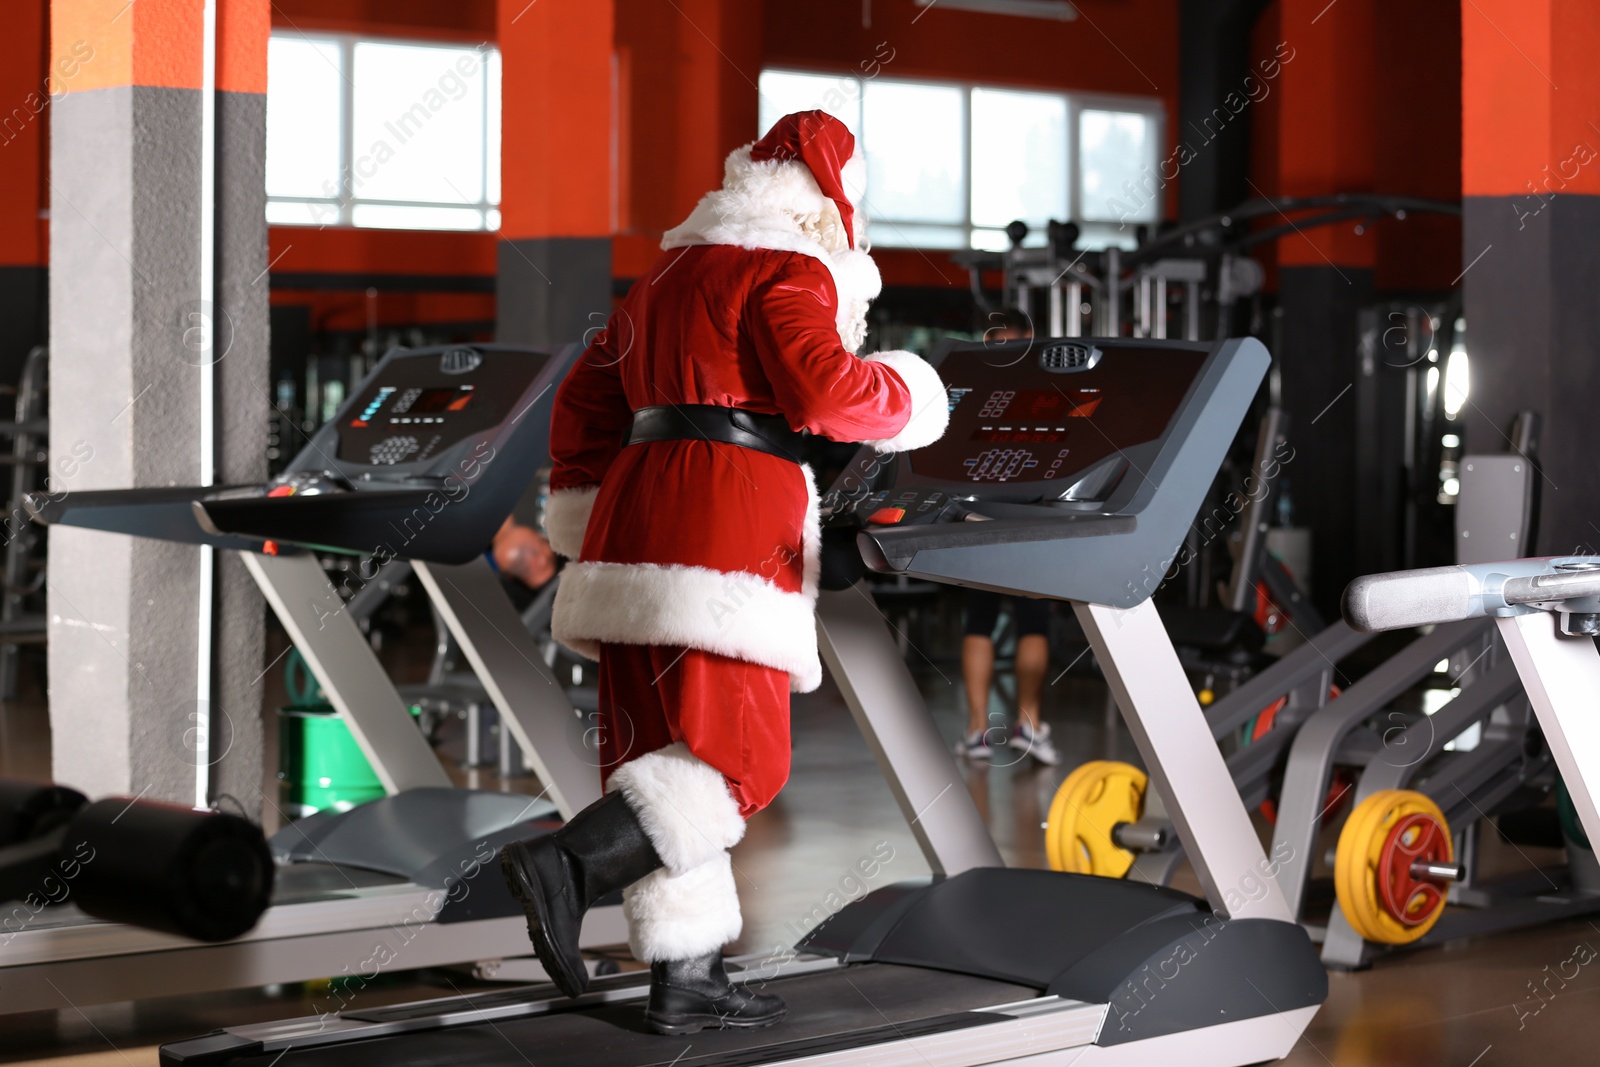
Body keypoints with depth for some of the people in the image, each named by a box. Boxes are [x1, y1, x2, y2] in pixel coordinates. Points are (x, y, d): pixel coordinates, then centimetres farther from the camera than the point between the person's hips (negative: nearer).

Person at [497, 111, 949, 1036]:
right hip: (726, 524, -9)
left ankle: (685, 976, 8)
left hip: (637, 510, 9)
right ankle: (569, 863, -26)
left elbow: (586, 406, 23)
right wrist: (897, 398, 3)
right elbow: (822, 390, -17)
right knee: (741, 759, -9)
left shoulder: (672, 273, 24)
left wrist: (587, 535, 25)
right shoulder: (789, 275, -2)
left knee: (670, 754, 8)